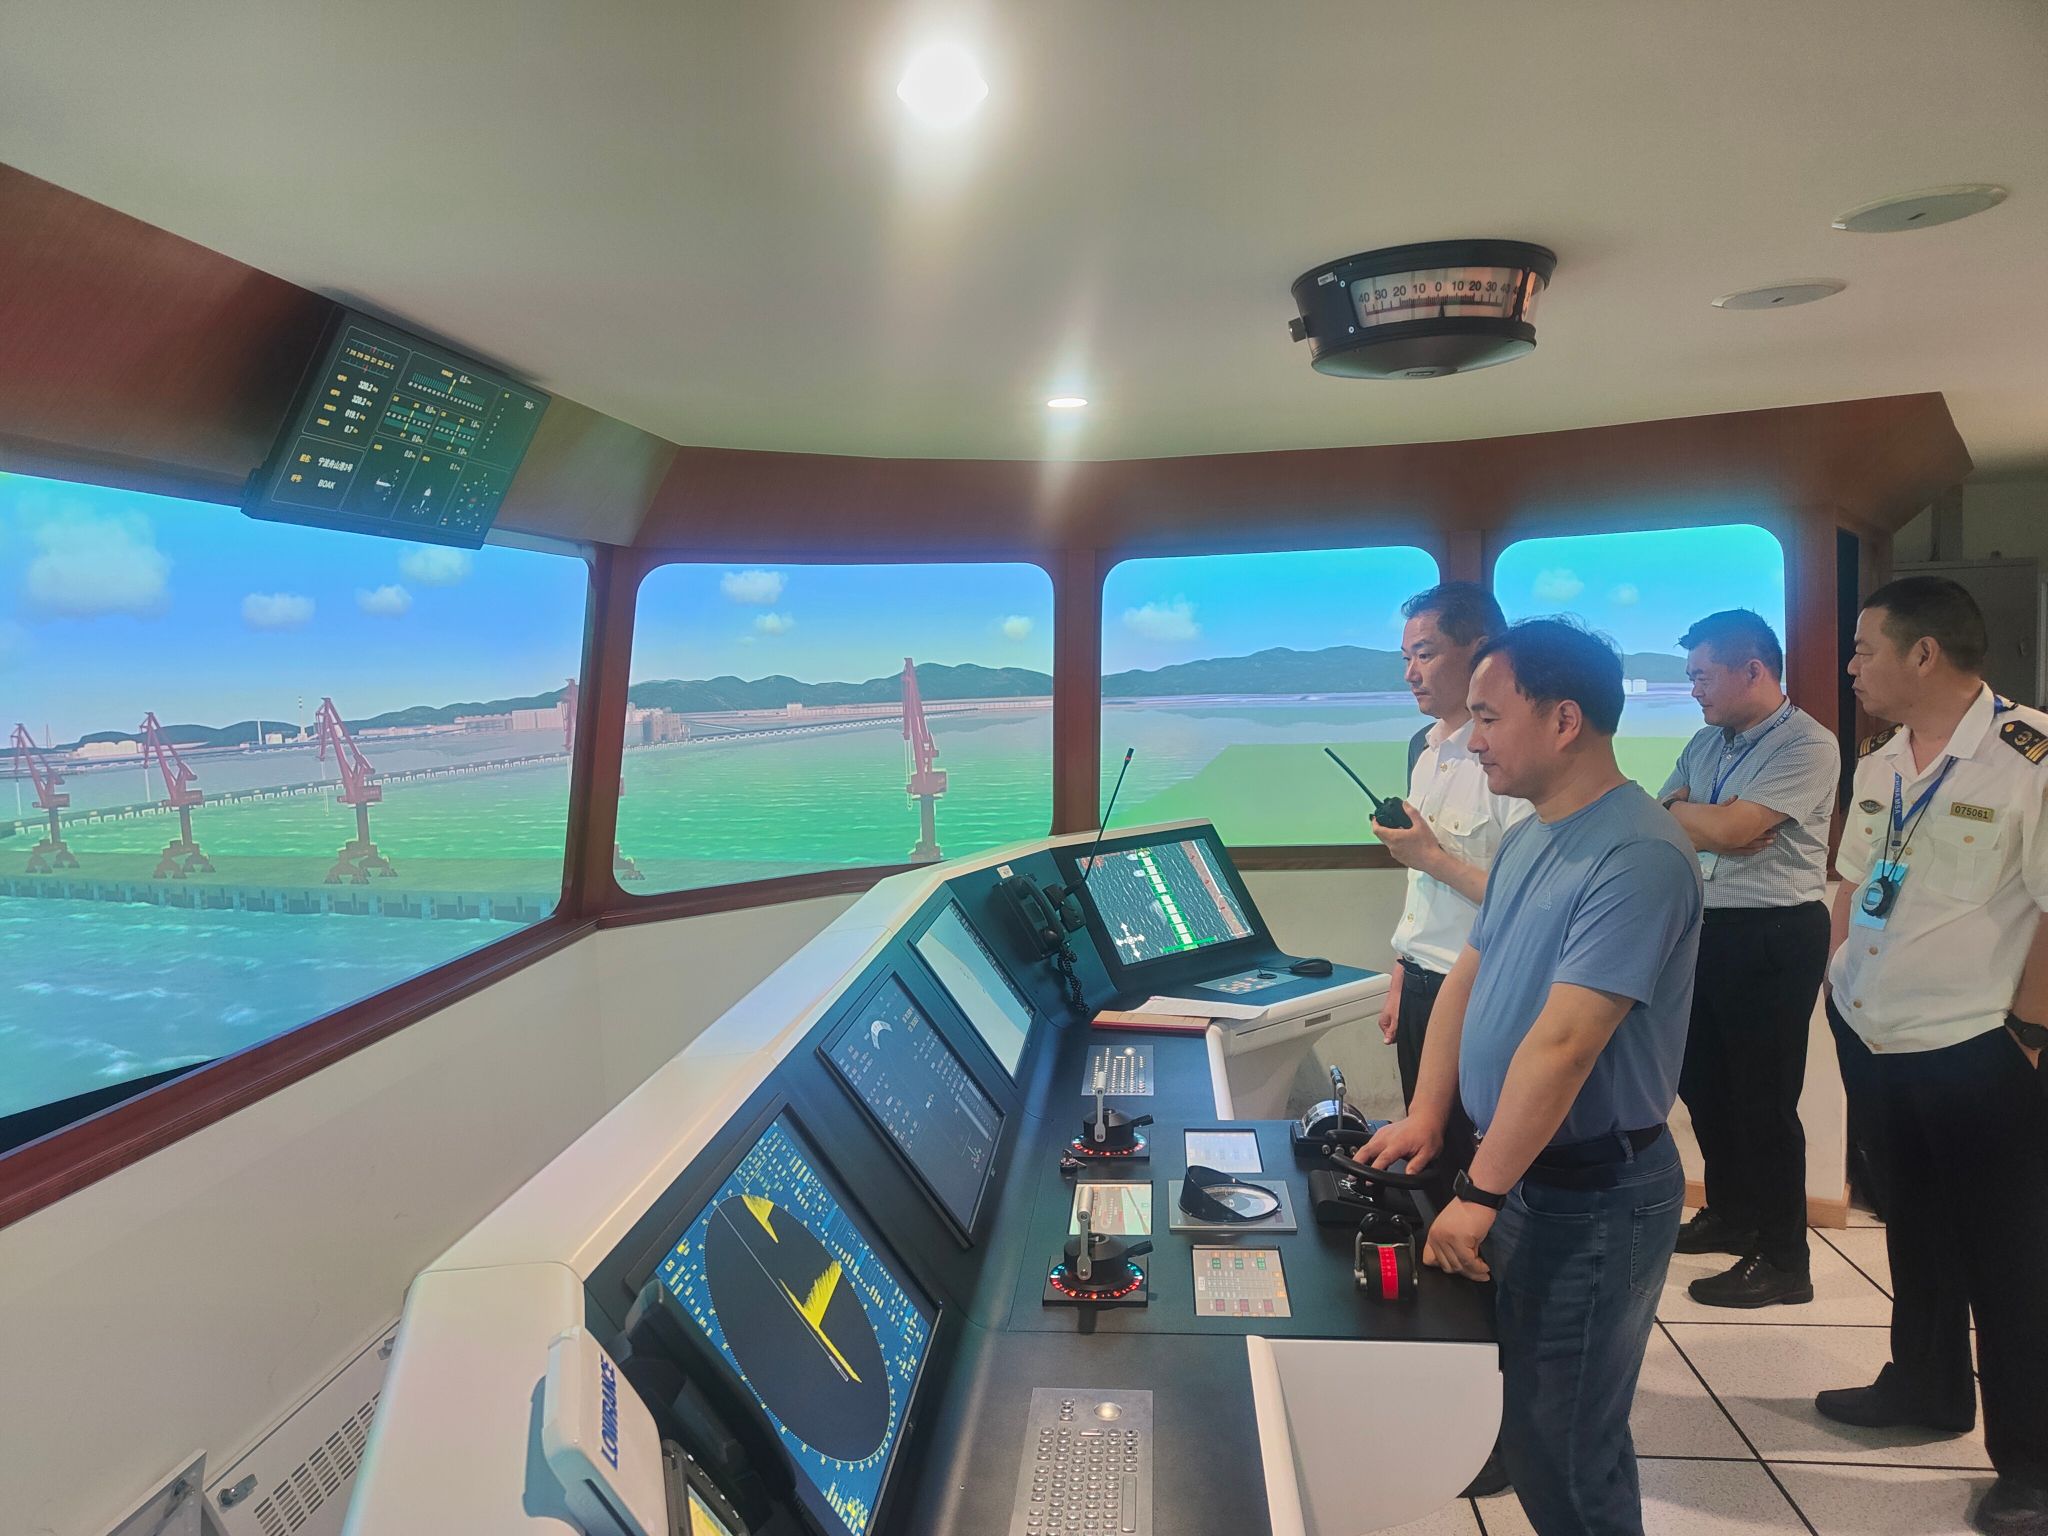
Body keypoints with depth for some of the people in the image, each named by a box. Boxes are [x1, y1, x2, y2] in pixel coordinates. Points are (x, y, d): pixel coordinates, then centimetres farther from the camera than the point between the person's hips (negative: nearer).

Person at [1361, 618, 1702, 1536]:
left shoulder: (1634, 856, -25)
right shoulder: (1526, 839, 6)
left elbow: (1563, 1044, -28)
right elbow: (1468, 976, 11)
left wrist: (1479, 1194, -25)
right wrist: (1425, 1117, 4)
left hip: (1593, 1194, -9)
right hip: (1517, 1167, 9)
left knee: (1565, 1450, 5)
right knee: (1525, 1414, 22)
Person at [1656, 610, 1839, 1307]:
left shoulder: (1808, 745, -14)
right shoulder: (1705, 743, 11)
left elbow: (1729, 828, -22)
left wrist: (1681, 807, -4)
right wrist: (1715, 827, -13)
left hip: (1774, 937, -8)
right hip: (1705, 929, 8)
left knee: (1764, 1101, 0)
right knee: (1703, 1085, 17)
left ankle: (1782, 1261, 13)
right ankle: (1730, 1216, 36)